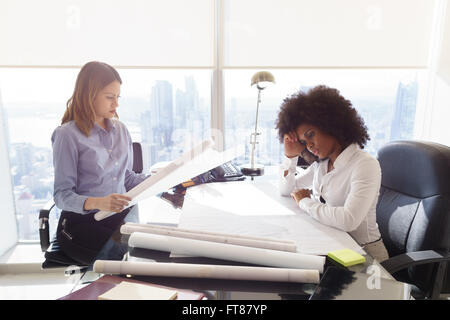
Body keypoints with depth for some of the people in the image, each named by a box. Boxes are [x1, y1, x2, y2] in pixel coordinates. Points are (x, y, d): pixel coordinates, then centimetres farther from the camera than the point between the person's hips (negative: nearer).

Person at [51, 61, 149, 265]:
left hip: (120, 215, 6)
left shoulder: (120, 129, 12)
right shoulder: (68, 135, -7)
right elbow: (62, 195, -10)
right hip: (81, 223, -5)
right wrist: (97, 202, -29)